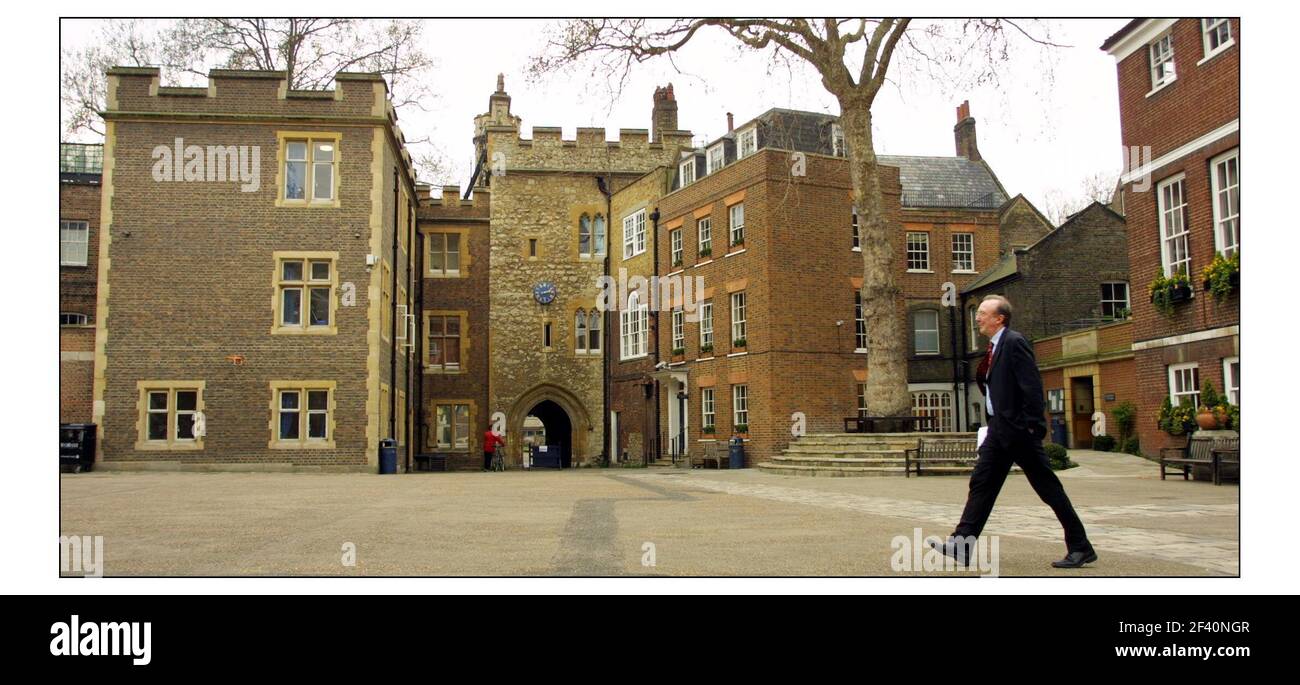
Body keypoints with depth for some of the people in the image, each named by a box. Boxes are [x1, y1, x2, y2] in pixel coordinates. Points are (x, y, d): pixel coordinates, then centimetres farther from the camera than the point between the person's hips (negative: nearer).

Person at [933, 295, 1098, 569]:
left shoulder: (1014, 342, -14)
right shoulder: (995, 347, 14)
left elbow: (1032, 386, -19)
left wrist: (1033, 427, -20)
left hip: (1019, 430, -9)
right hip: (999, 430, 10)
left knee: (1047, 487, 0)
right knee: (982, 484, 4)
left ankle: (1081, 547, 11)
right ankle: (962, 545, 4)